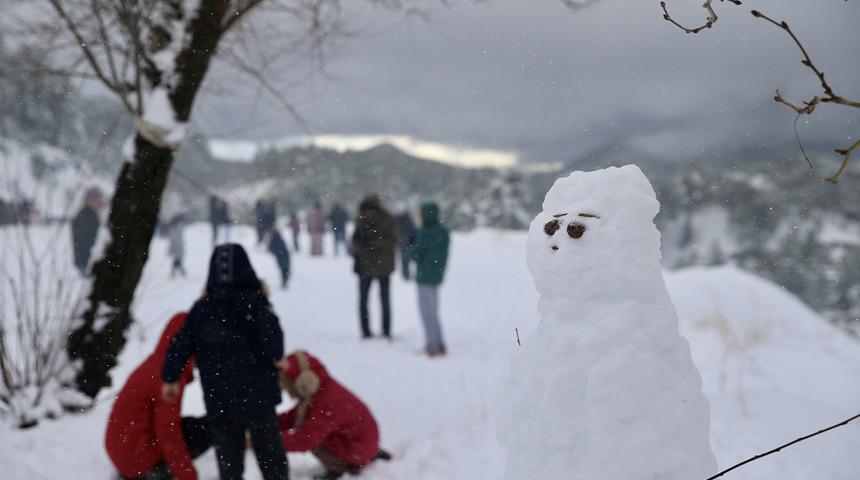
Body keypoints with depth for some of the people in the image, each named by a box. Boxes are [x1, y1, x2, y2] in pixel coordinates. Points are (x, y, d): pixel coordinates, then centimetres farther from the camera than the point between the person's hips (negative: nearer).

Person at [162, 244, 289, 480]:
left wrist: (170, 378, 19)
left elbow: (180, 344, 5)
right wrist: (276, 358, -3)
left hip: (218, 399, 3)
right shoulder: (254, 301, -9)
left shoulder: (201, 308, 4)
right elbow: (271, 334, -23)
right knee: (270, 454, 11)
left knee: (228, 457, 11)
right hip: (257, 394, -3)